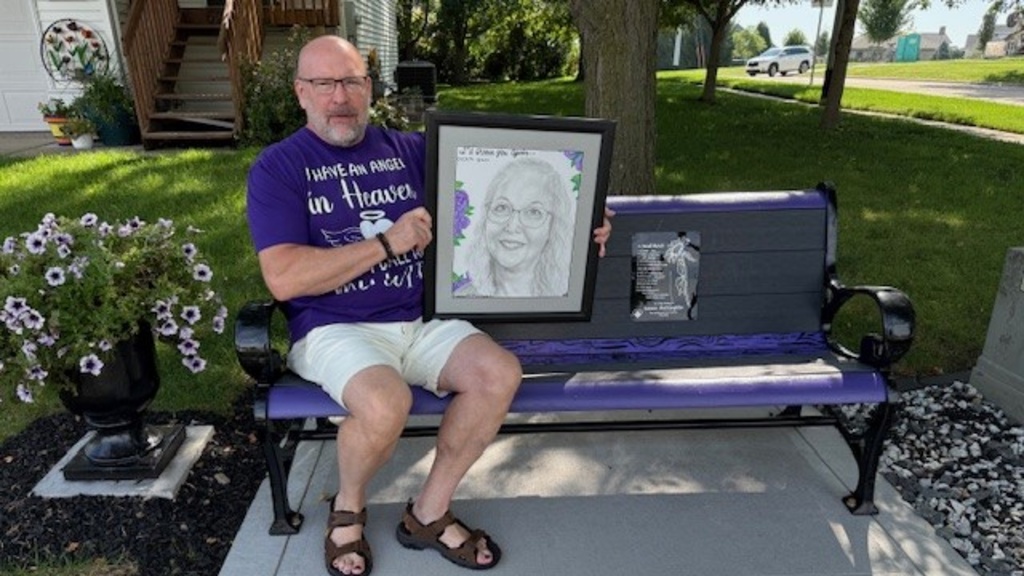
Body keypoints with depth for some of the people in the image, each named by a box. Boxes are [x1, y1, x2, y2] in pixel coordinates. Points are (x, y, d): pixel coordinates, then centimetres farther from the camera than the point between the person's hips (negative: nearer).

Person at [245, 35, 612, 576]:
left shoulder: (410, 148, 11)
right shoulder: (277, 167, -1)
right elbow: (283, 278, -13)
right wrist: (387, 243, -15)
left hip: (421, 320, 4)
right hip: (334, 328, -4)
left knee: (500, 373, -19)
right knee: (385, 404, -33)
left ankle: (429, 512, 2)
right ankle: (347, 508, 3)